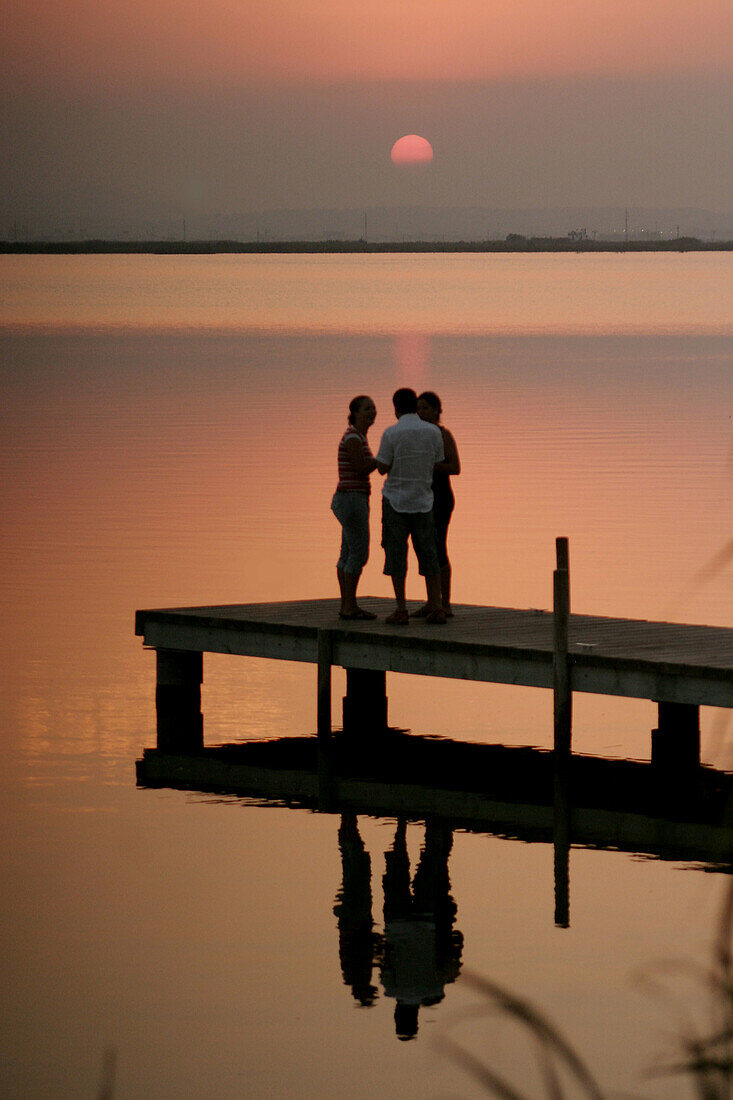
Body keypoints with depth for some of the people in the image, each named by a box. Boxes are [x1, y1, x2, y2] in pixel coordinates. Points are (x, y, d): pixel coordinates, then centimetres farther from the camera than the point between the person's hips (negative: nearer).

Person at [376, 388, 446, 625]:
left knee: (396, 554, 2)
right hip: (423, 501, 3)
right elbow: (438, 462, 10)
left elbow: (382, 468, -6)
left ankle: (401, 610, -1)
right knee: (428, 554, 8)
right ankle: (436, 607, 5)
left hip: (395, 500, -3)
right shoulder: (434, 432, 0)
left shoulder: (392, 433, -11)